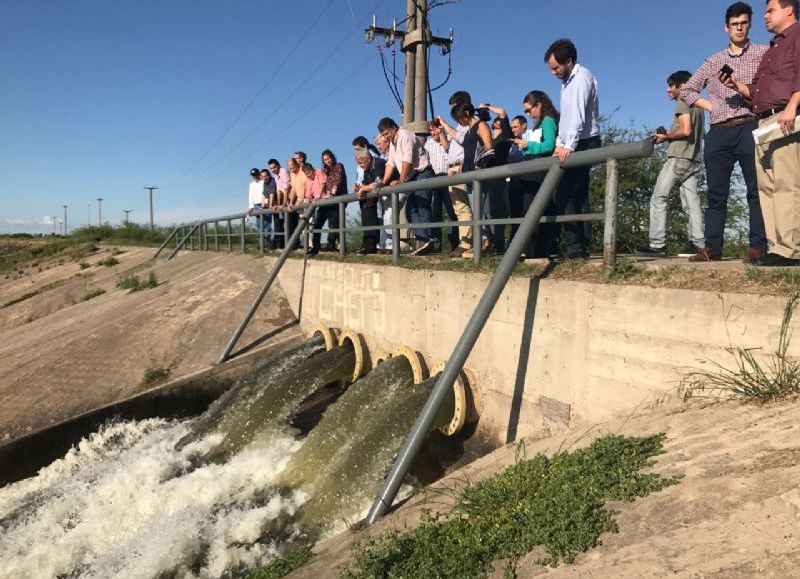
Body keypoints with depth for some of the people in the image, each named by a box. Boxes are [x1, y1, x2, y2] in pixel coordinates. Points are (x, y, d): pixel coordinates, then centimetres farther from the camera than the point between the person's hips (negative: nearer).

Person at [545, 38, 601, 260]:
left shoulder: (582, 77, -10)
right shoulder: (567, 81, 18)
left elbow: (579, 115, -21)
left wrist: (568, 146, -28)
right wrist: (560, 143, 12)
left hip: (583, 143, -10)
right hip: (573, 146, 10)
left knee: (564, 196, -14)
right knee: (578, 196, 8)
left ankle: (574, 248, -12)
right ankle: (582, 247, 11)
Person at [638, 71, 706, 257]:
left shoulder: (682, 102, -4)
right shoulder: (697, 106, 22)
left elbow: (685, 130, -17)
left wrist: (666, 136, -3)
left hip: (678, 158, -8)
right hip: (694, 160, 9)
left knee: (658, 199, -7)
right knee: (691, 202, 3)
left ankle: (657, 245, -12)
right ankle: (697, 244, -3)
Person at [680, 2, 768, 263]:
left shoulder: (763, 53, 11)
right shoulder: (714, 61, 20)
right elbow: (687, 90, 21)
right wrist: (711, 106, 8)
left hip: (750, 128, -3)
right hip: (718, 133, 3)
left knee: (757, 189, -8)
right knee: (716, 193, 1)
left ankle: (758, 246, -8)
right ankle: (712, 247, 3)